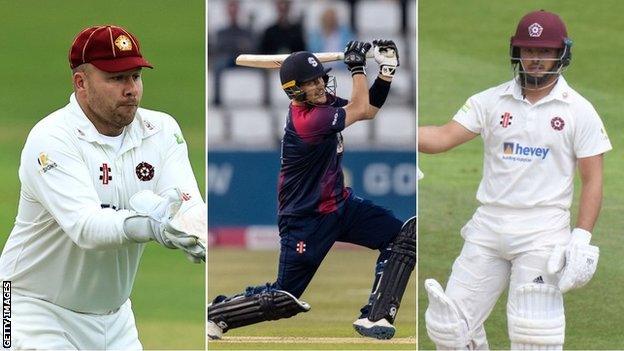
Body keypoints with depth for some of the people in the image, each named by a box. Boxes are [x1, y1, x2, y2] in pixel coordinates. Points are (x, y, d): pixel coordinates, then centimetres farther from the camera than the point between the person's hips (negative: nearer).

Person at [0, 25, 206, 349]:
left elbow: (190, 206, -15)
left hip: (115, 318, 6)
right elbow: (85, 227, -33)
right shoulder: (50, 139, -19)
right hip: (41, 312, -6)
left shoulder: (161, 130, 0)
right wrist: (148, 226, -52)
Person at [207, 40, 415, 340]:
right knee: (284, 301, -5)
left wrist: (386, 71, 0)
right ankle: (216, 313, 18)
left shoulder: (321, 101, 0)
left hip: (340, 203, 9)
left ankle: (373, 317, -8)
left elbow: (369, 110, 12)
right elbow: (359, 109, -14)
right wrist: (357, 66, -3)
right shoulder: (306, 121, -27)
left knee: (403, 236, -10)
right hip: (307, 221, -9)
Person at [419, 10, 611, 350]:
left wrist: (581, 239, -11)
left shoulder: (578, 111, 0)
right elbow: (444, 137, -4)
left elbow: (592, 179, -1)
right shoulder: (490, 101, 7)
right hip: (489, 225, 3)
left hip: (543, 231, -3)